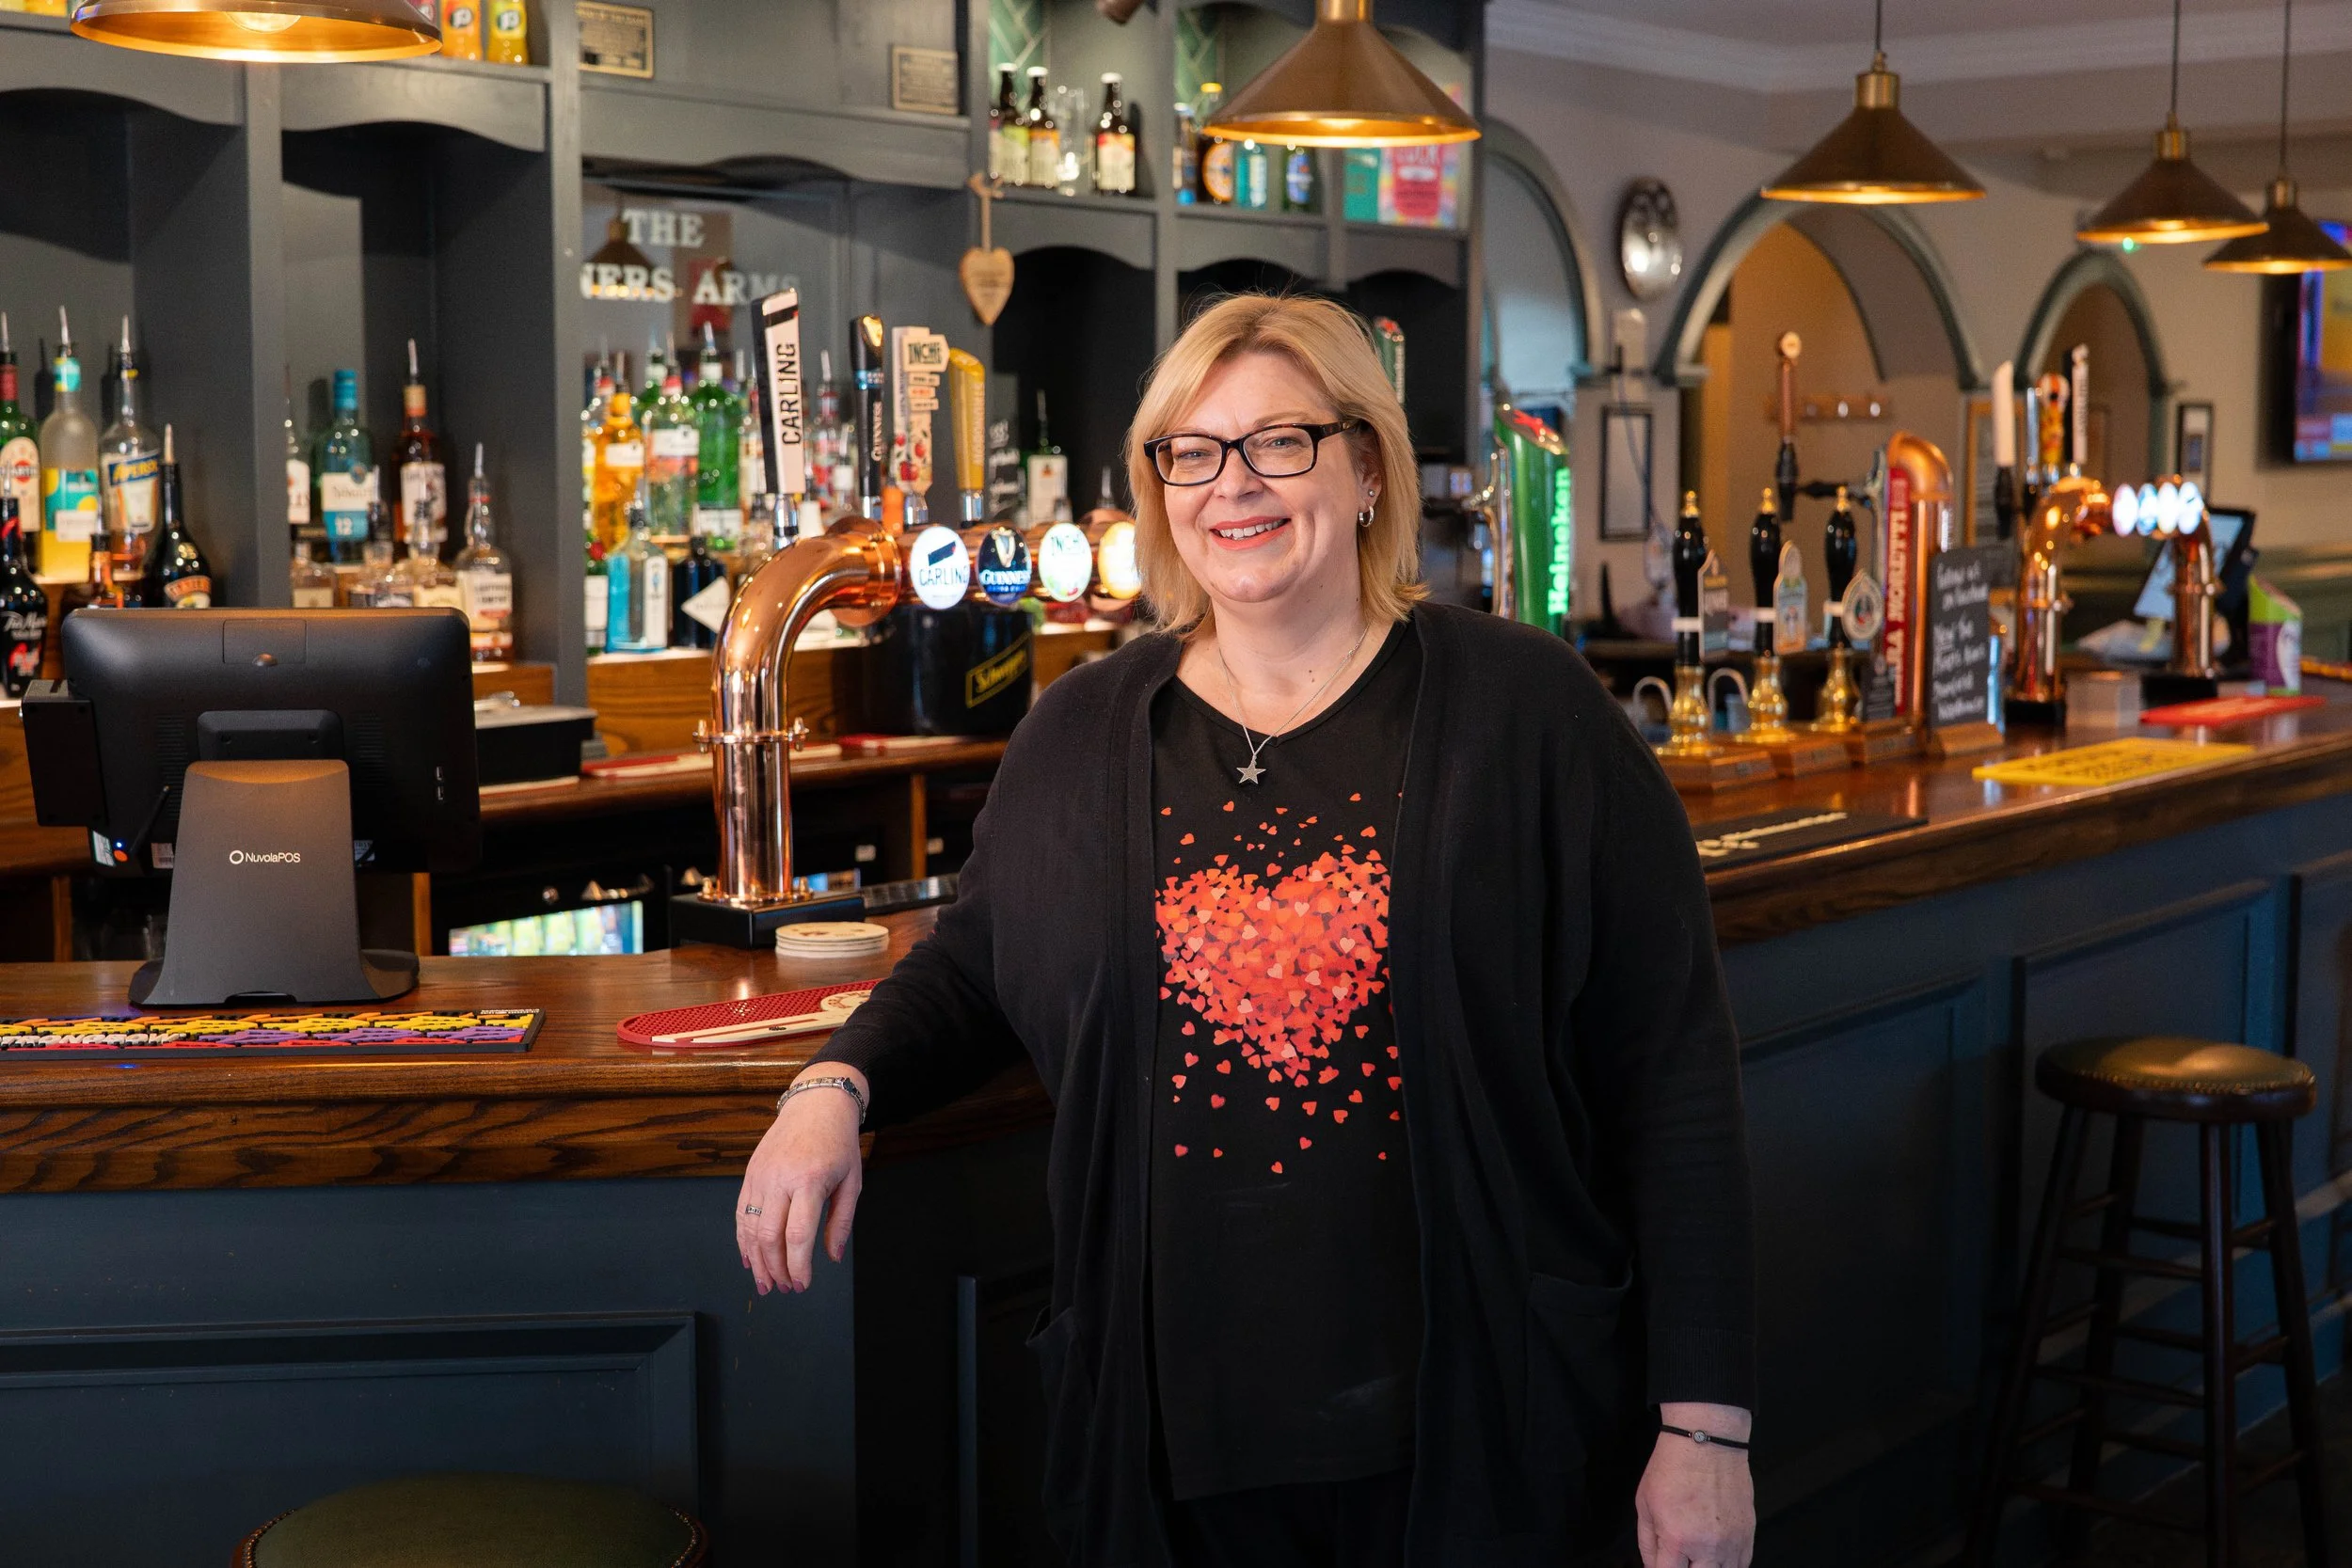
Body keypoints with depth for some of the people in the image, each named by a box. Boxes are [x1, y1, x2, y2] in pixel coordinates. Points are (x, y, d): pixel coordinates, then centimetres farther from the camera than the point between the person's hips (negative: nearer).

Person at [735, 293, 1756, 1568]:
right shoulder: (1079, 737, 7)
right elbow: (971, 968, 23)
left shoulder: (1527, 712, -4)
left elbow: (1671, 1070, -5)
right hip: (1175, 1435, 3)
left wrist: (1703, 1423, -7)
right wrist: (839, 1082, 1)